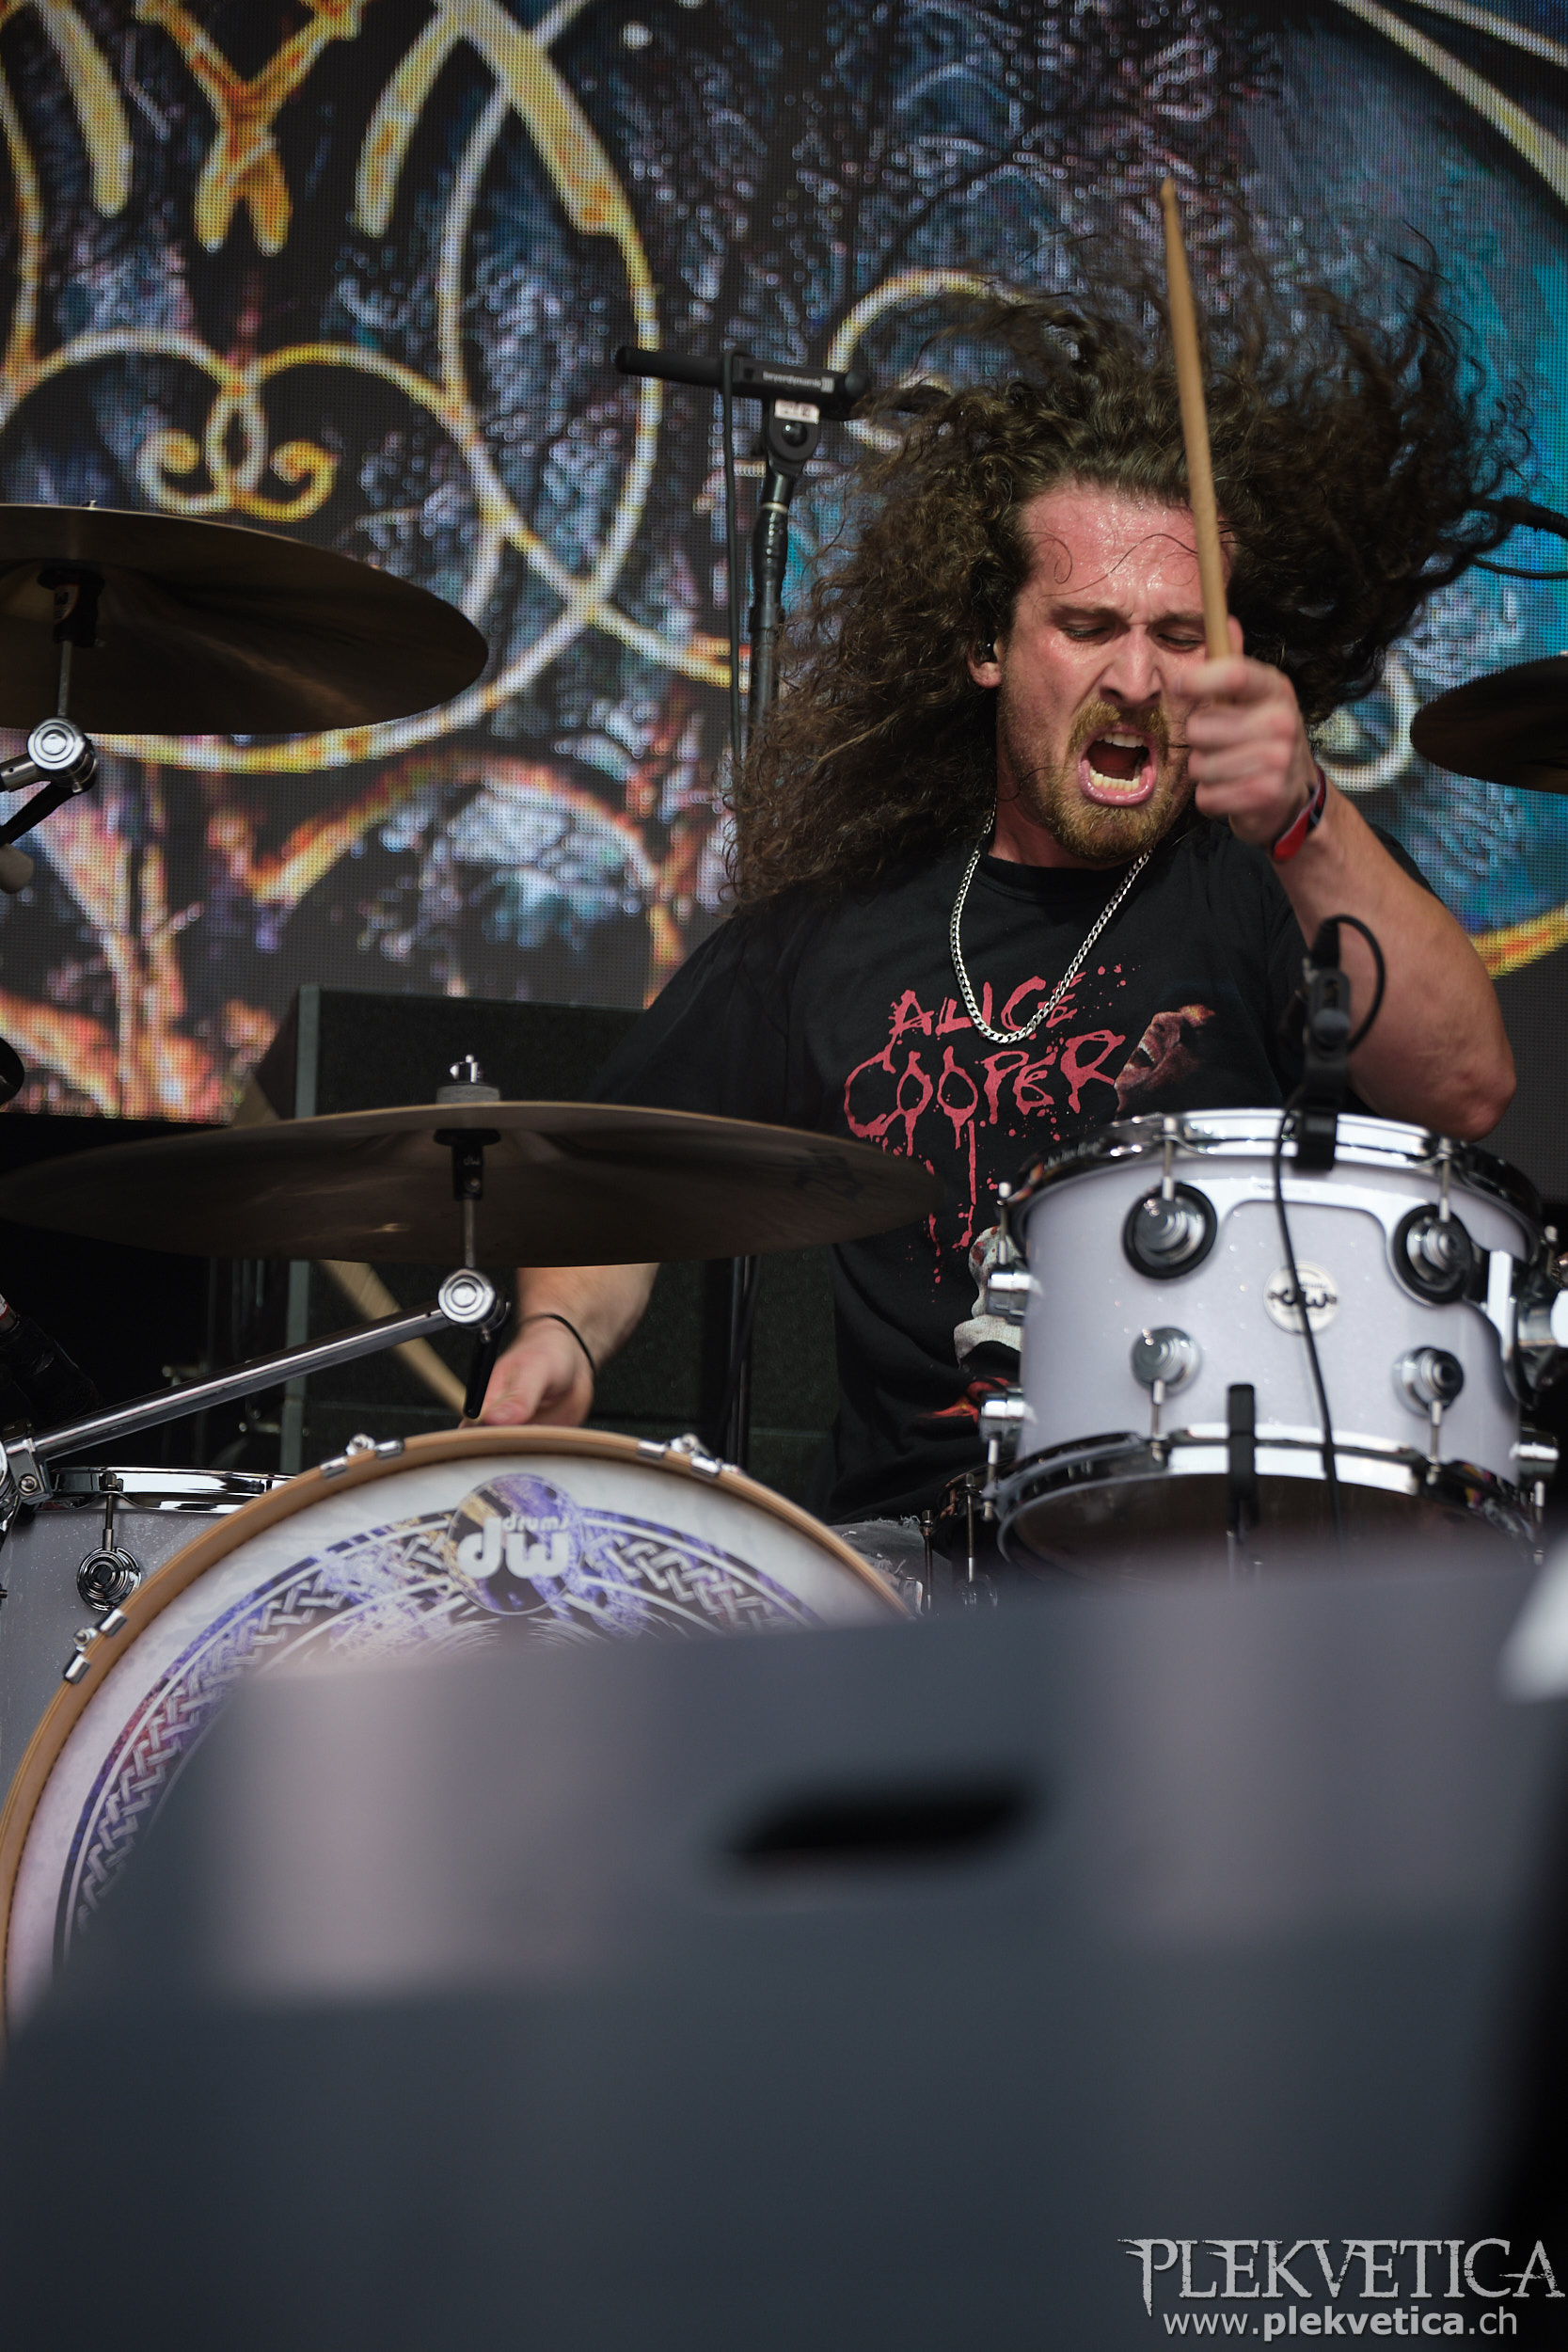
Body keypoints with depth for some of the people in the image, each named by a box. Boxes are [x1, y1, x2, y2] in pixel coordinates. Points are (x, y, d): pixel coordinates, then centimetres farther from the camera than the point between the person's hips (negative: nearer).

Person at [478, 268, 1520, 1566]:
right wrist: (561, 1329, -1)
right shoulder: (837, 923, 13)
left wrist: (1306, 827, -31)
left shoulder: (1264, 880, 4)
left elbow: (1464, 1095, -16)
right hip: (906, 1533, 3)